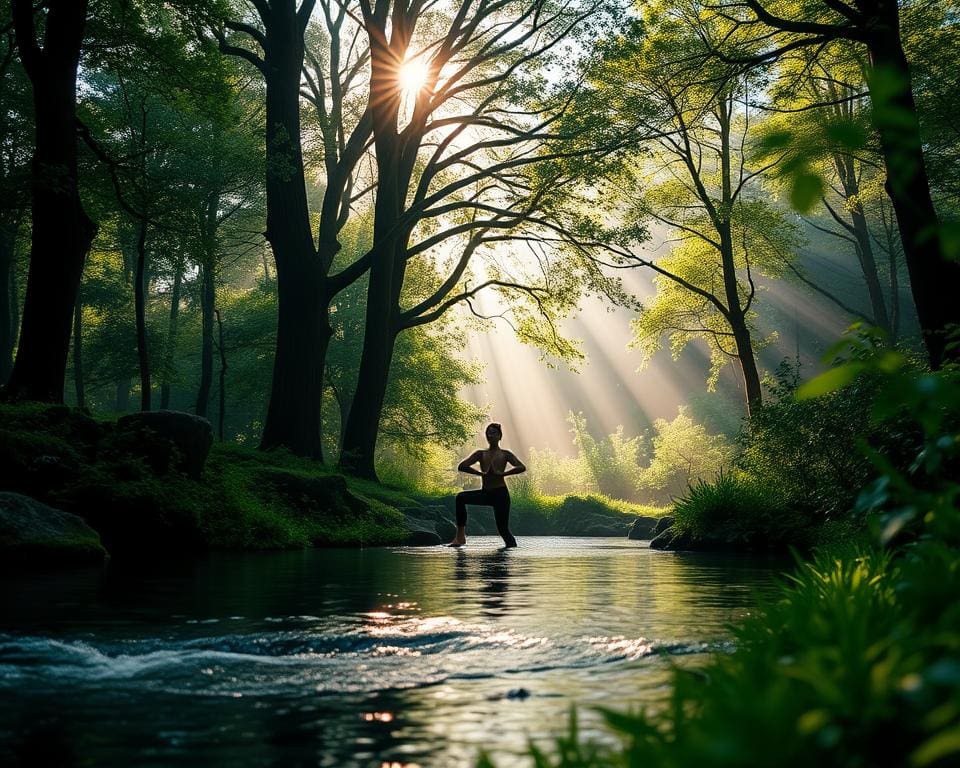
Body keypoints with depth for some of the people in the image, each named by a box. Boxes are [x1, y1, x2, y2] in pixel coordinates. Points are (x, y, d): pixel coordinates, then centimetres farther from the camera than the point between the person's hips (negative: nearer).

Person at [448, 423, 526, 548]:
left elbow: (522, 467, -11)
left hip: (500, 494, -3)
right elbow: (462, 466, -2)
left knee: (503, 529, -8)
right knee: (461, 497, -20)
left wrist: (502, 473, -16)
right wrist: (481, 473, -12)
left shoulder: (505, 454, 4)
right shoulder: (481, 454, 11)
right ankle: (460, 536, -20)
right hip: (485, 494, 3)